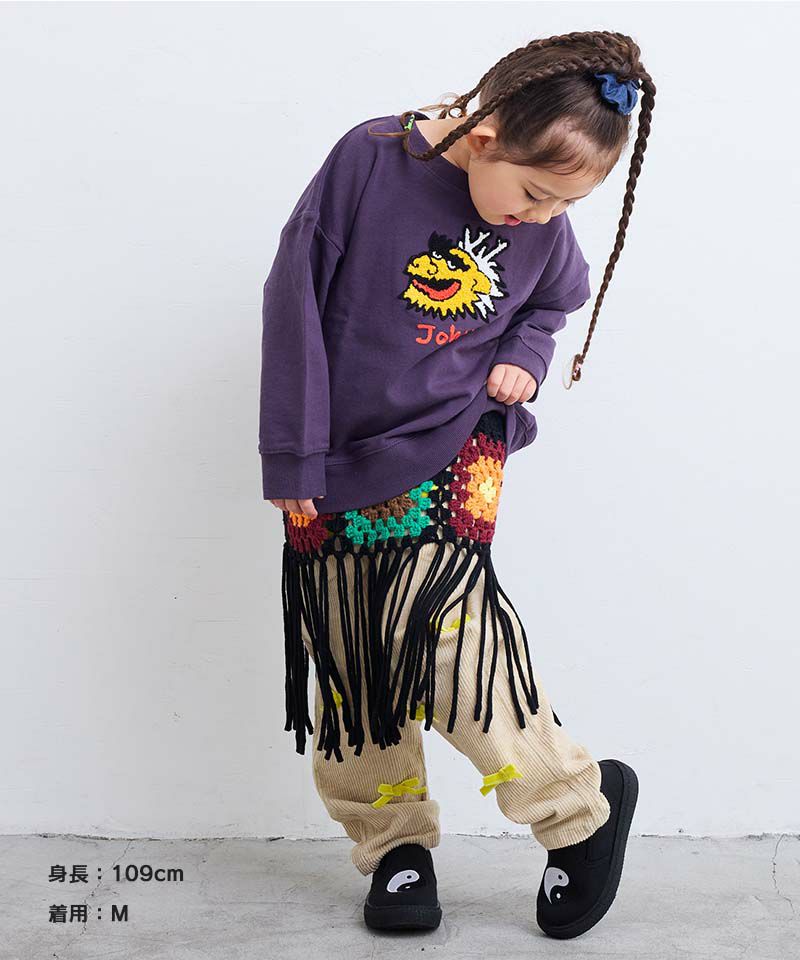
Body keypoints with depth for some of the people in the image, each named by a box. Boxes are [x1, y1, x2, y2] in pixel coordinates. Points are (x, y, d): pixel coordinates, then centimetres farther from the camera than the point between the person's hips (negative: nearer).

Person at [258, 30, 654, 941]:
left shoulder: (544, 231, -4)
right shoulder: (369, 160, -13)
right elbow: (297, 297, -9)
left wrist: (525, 356, -4)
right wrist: (291, 456, -6)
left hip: (452, 456, 0)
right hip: (336, 469, 1)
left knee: (438, 629, -19)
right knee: (348, 664, 4)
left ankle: (579, 808, 0)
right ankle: (395, 843, 23)